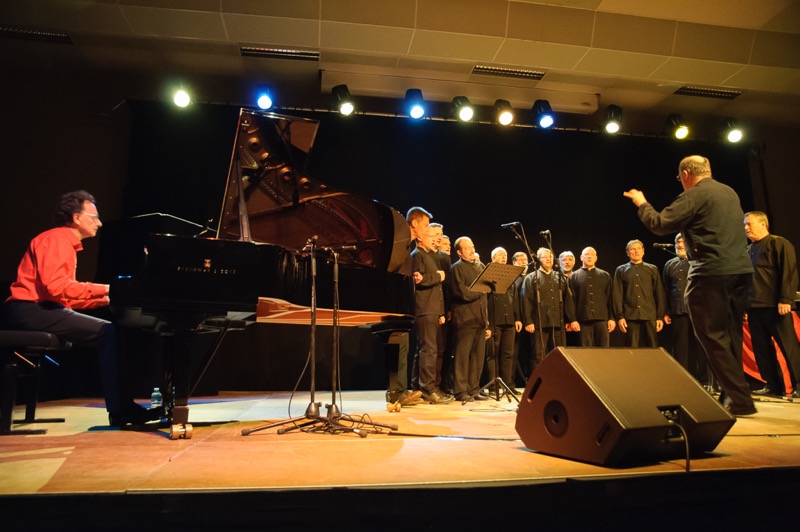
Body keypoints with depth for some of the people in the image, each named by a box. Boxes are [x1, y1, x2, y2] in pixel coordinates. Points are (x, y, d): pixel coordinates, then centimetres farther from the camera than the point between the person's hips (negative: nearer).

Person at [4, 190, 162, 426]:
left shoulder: (66, 242, 21)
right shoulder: (56, 239, -9)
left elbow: (67, 295, 15)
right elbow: (55, 286, -24)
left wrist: (106, 298, 6)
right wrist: (102, 289, -18)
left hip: (43, 309, 10)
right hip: (31, 310, -10)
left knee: (109, 332, 3)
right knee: (108, 333, -19)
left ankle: (123, 406, -3)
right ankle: (120, 411, -18)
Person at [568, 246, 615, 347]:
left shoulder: (605, 276, 15)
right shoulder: (574, 277, 9)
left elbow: (610, 299, 11)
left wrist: (612, 318, 3)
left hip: (602, 319, 2)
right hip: (583, 320, -1)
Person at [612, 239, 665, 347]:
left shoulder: (653, 269, 14)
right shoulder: (621, 270, 11)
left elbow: (659, 294, 10)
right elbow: (617, 295, 5)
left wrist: (660, 317, 3)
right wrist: (619, 316, -4)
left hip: (650, 316, 1)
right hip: (630, 317, -1)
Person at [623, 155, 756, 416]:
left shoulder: (694, 195, -8)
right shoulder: (730, 192, 18)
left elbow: (659, 224, -11)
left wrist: (641, 204, 5)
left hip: (711, 273, -8)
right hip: (741, 269, 9)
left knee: (712, 337, -2)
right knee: (730, 336, 14)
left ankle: (739, 399, -2)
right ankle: (731, 396, 19)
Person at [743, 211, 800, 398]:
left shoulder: (779, 244, -1)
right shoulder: (748, 250, 19)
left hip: (775, 306, -7)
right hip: (754, 307, 7)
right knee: (761, 348, 7)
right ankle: (774, 385, 14)